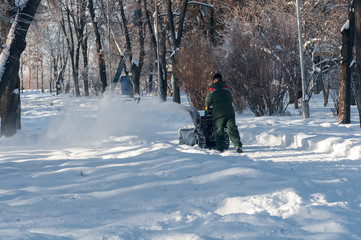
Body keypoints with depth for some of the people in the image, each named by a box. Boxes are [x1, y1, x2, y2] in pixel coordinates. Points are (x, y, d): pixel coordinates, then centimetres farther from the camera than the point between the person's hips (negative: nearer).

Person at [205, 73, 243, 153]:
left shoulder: (212, 90, 3)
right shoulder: (227, 88, 12)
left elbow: (208, 101, 12)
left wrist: (207, 108, 34)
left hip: (218, 113, -2)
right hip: (229, 112, 2)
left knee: (219, 131, 3)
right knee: (232, 129, -1)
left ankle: (220, 148, -2)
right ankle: (238, 145, -16)